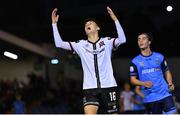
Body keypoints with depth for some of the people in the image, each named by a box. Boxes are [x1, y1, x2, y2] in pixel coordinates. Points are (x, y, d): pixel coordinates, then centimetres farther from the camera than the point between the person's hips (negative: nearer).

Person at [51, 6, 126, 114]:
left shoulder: (107, 42, 5)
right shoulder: (80, 45, 11)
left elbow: (122, 39, -13)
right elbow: (59, 43, 6)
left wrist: (115, 19, -19)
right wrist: (54, 23, 2)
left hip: (108, 86, -1)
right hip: (90, 88, 1)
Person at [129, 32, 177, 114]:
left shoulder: (159, 57, 8)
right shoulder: (135, 61, 4)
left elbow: (167, 71, 18)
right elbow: (133, 79, 4)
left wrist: (170, 84, -1)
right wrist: (144, 83, -16)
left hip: (165, 93, 1)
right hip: (150, 97, -1)